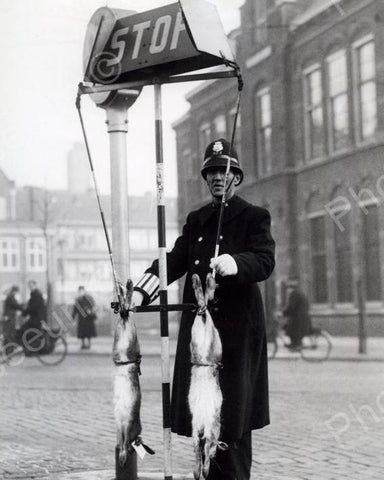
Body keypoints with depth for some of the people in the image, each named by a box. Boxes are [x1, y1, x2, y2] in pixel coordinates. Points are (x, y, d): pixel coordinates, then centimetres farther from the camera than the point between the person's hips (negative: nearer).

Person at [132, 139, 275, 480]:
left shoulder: (254, 217, 3)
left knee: (234, 413, -5)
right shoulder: (196, 220, 18)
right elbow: (174, 260, 8)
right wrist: (141, 292, -8)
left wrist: (234, 263, -35)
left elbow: (265, 261, -13)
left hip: (237, 328, -5)